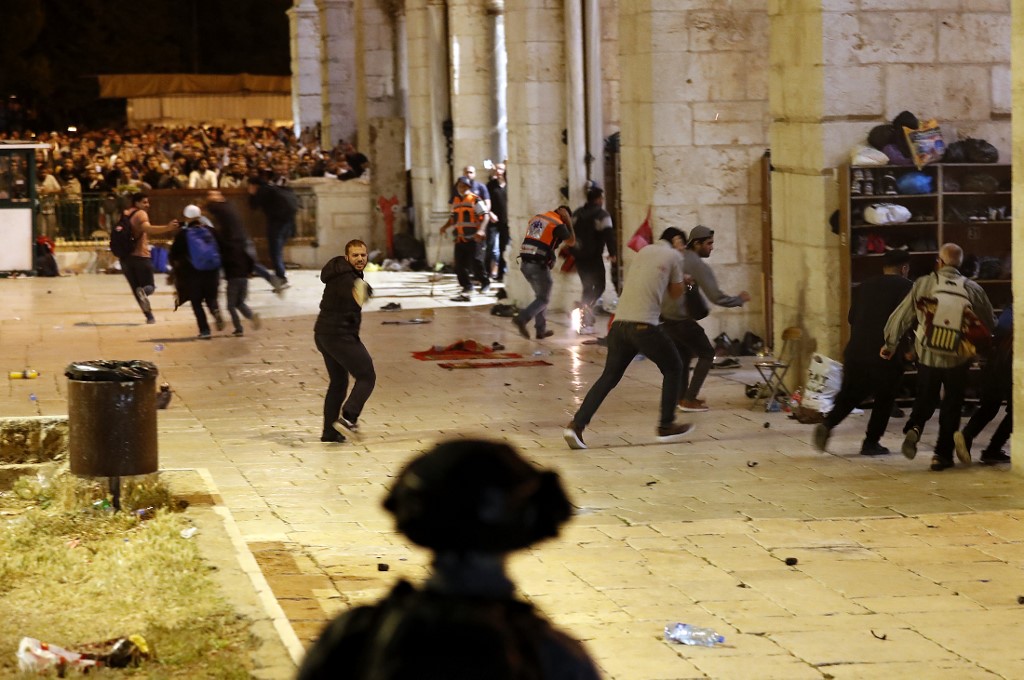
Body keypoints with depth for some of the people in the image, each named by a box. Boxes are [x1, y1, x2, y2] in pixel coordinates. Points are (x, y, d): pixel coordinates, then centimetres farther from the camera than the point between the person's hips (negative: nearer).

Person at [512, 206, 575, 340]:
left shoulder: (537, 218, 14)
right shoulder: (558, 225, -6)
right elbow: (571, 242, 7)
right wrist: (568, 222, 9)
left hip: (525, 263, 7)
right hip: (539, 266, -7)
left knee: (540, 295, 20)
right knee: (544, 299, 3)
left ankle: (541, 330, 21)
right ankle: (522, 319, -18)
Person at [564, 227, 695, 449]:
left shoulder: (644, 251, 22)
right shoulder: (674, 256, 6)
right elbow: (676, 293, 14)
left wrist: (682, 279, 39)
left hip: (619, 323, 6)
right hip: (643, 325, -6)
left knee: (609, 377, 10)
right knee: (673, 368, 15)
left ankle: (576, 425, -5)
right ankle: (666, 426, 16)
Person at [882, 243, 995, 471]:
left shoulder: (922, 285, -7)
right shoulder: (972, 290, -7)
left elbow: (901, 316, -1)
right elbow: (989, 325, 2)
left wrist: (890, 344, 14)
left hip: (927, 355, 1)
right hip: (958, 358, 0)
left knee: (925, 399, 20)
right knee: (951, 406, 14)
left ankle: (914, 428, -8)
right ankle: (942, 454, 13)